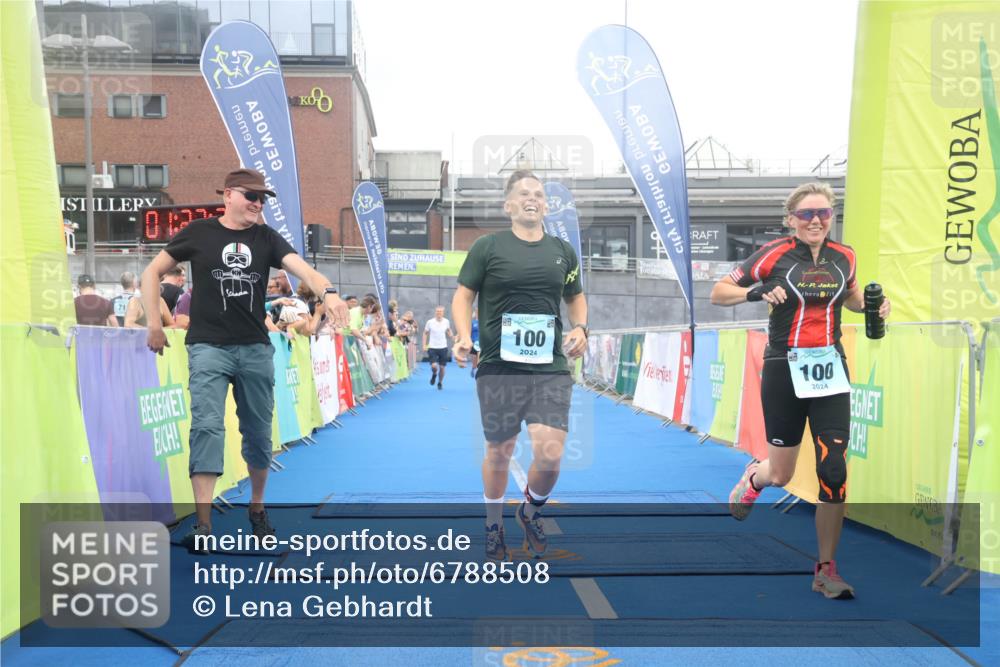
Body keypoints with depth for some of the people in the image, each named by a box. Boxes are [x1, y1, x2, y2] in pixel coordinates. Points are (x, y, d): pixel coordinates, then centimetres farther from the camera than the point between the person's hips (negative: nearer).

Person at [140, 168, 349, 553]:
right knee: (207, 427, -13)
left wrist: (327, 292, -32)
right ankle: (203, 525, -12)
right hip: (209, 348, -3)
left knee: (258, 434, 10)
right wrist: (154, 323, 1)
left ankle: (256, 510, 31)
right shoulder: (199, 233, 1)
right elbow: (153, 272, 8)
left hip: (256, 349, 3)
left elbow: (301, 267, -11)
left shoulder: (266, 238, 5)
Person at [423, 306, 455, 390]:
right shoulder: (430, 322, -7)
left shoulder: (446, 322, -2)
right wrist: (424, 345, -4)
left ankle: (440, 383, 26)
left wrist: (454, 338, -1)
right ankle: (434, 375, 21)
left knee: (442, 367, 4)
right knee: (434, 366, -15)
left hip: (443, 347, 2)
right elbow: (425, 333, 4)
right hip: (432, 348, -2)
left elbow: (449, 331, 16)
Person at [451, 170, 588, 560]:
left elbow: (576, 296, 24)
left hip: (551, 368, 2)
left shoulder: (563, 251, 12)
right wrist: (464, 336, -13)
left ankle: (531, 512, 22)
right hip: (498, 367, -2)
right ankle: (494, 527, 35)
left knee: (550, 454, -11)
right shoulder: (487, 247, 1)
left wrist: (580, 327, 5)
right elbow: (463, 295, 3)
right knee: (499, 453, 10)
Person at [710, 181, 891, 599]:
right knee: (780, 477, 6)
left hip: (830, 371, 3)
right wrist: (756, 292, -23)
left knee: (834, 473, -6)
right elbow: (717, 294, -5)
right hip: (784, 372, -3)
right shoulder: (774, 255, -8)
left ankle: (826, 570, 8)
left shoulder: (844, 257, 5)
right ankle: (753, 476, 45)